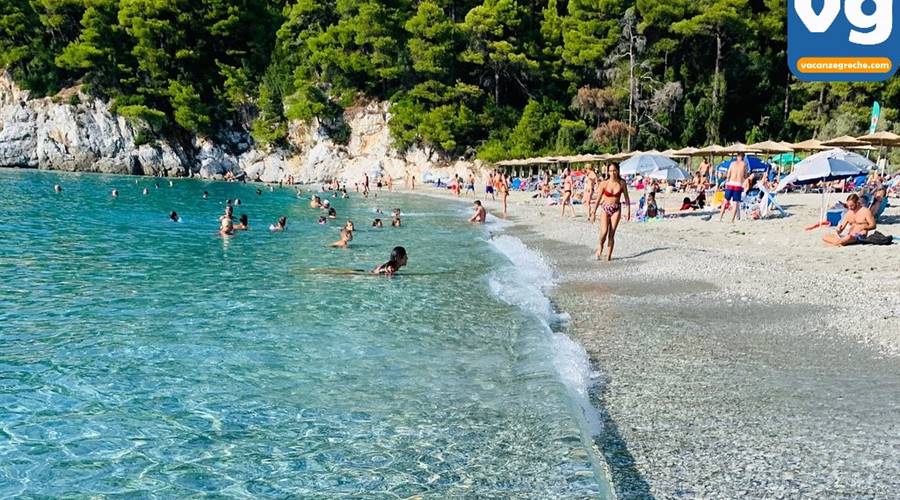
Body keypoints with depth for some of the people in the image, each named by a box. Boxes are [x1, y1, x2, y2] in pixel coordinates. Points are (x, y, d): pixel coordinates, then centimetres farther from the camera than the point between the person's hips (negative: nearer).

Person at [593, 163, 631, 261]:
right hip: (605, 209, -1)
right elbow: (599, 198, 2)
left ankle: (609, 255, 5)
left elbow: (626, 198, 6)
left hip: (616, 210, 1)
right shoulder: (604, 183, -4)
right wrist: (594, 212, 3)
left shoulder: (622, 183, -2)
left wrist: (628, 211, 3)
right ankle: (600, 246, 13)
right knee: (604, 232, -17)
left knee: (612, 234, -4)